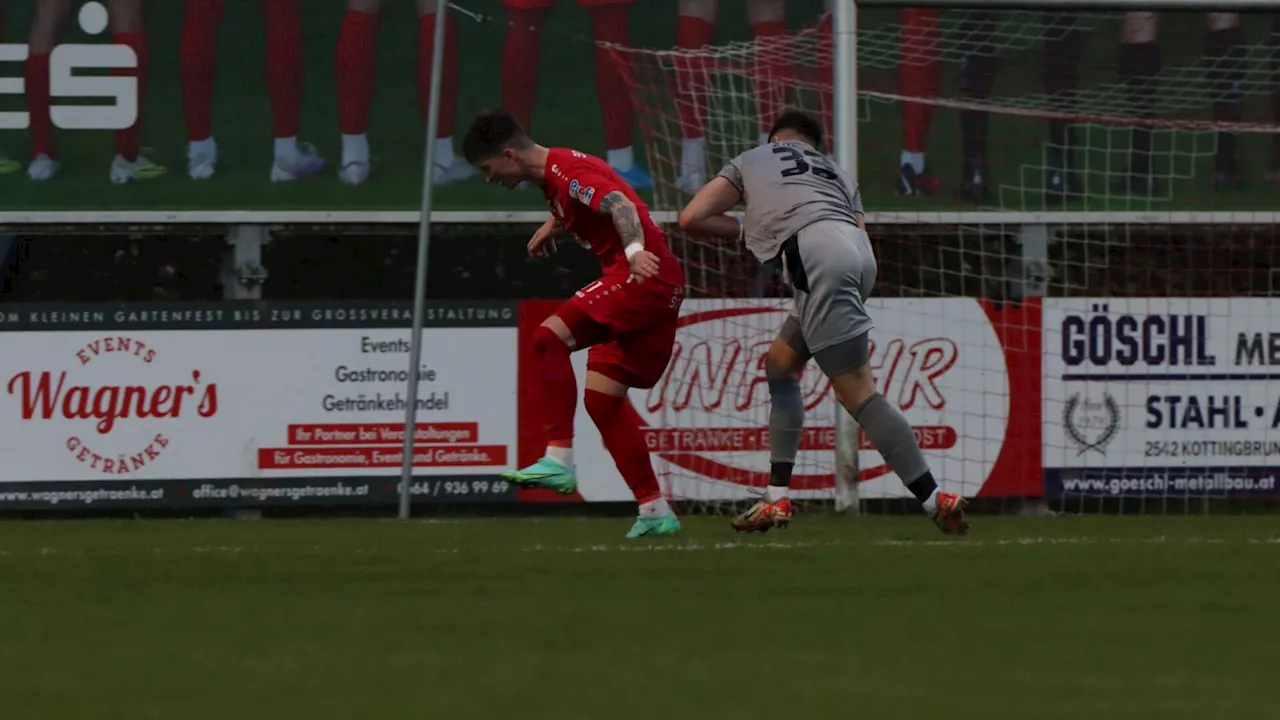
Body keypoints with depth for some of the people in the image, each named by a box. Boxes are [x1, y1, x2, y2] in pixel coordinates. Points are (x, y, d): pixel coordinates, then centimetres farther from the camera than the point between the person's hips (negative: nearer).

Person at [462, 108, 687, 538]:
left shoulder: (568, 171, -13)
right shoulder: (556, 176, 18)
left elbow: (620, 204, -30)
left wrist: (634, 249, -45)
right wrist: (554, 224, 43)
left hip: (643, 276, -11)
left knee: (552, 336, -20)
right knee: (602, 398, 9)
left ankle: (559, 460, -22)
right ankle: (654, 511, 10)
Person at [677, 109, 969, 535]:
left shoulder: (751, 161, 26)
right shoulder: (836, 173, 35)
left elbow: (691, 219, 20)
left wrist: (744, 230, 35)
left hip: (817, 253, -6)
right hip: (859, 250, 6)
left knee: (857, 392, -9)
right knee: (781, 365, 22)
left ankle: (934, 500, -16)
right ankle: (777, 501, 19)